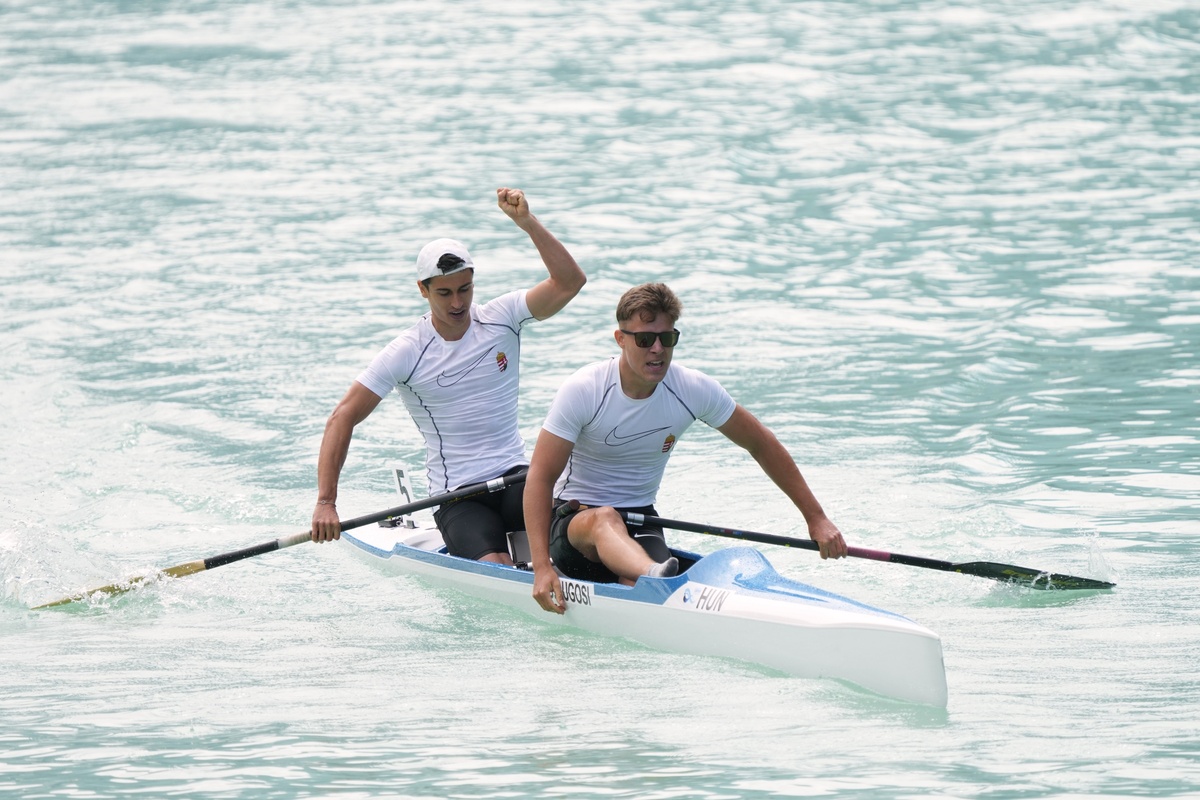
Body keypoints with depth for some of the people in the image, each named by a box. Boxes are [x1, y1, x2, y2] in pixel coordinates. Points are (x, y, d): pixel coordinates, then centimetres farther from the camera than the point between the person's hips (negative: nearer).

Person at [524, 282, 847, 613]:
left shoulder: (694, 390, -6)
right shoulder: (583, 391, -16)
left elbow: (761, 445, 6)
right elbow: (540, 476, -18)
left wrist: (816, 517, 5)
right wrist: (542, 567, -29)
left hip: (639, 523, 3)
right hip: (572, 519, -3)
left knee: (642, 590, -36)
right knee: (604, 519, -43)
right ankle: (657, 578, -68)